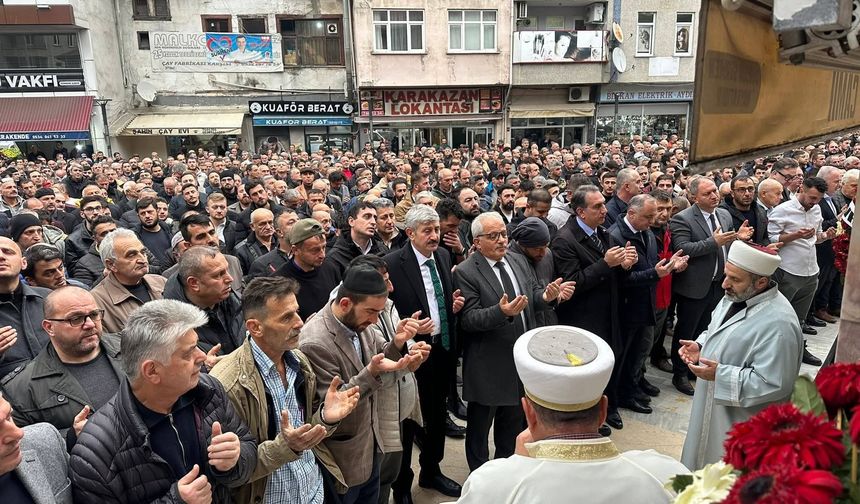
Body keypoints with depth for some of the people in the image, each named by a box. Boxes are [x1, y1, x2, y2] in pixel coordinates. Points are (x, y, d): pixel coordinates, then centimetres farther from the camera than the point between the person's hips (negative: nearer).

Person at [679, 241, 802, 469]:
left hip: (740, 422, -8)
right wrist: (700, 346, -2)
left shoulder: (777, 324, -29)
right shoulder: (736, 296, -2)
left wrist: (720, 375, -28)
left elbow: (772, 384, -28)